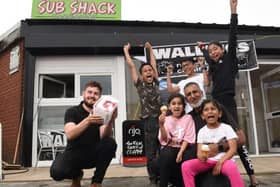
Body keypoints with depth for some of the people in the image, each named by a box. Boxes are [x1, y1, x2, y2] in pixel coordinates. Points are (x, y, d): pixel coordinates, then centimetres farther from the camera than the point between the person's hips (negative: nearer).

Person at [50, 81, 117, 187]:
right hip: (74, 153, -1)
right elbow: (70, 135, -25)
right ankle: (76, 175, 8)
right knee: (56, 172, -30)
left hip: (94, 154, 1)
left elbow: (104, 137, -19)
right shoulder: (72, 111, -6)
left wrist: (110, 121, -40)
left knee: (110, 143, -28)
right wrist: (87, 121, -42)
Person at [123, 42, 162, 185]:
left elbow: (154, 64, 20)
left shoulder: (155, 82, 11)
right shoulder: (139, 84, 4)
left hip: (161, 118, 3)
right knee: (151, 152, 5)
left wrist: (150, 49, 29)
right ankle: (153, 178, 16)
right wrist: (126, 50, 15)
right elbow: (131, 66, 6)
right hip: (149, 121, -3)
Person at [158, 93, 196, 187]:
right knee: (166, 155, -31)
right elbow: (164, 140, -4)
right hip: (168, 149, 0)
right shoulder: (166, 119, 6)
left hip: (183, 148, 0)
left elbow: (188, 138, -4)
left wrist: (181, 152, -17)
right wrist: (161, 125, -19)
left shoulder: (188, 118, 4)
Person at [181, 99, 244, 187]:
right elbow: (199, 151, -2)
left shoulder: (226, 128, 0)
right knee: (186, 165, -22)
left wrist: (220, 162, -19)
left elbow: (233, 149, -7)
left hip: (224, 160, -3)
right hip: (208, 161, 3)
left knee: (232, 167, -39)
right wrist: (202, 157, -27)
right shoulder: (202, 131, 6)